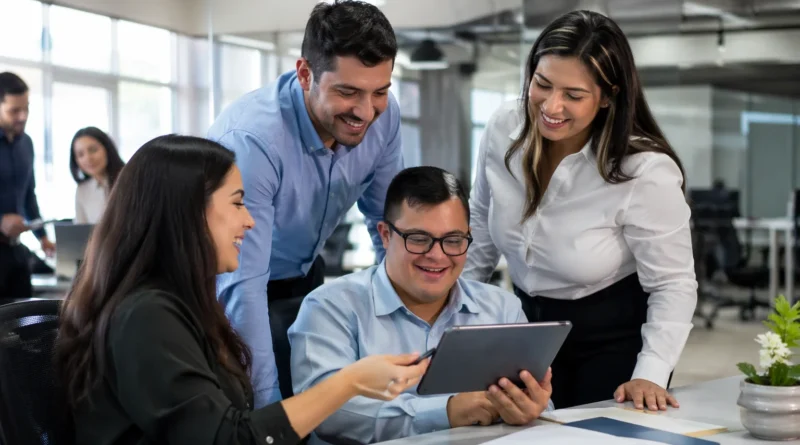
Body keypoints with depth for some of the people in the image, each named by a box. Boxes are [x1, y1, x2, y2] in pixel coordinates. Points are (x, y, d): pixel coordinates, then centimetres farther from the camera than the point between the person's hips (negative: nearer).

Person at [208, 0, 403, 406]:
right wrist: (268, 412, -37)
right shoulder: (251, 138, -34)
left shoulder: (383, 116, -15)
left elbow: (389, 220, 2)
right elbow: (243, 287, -36)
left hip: (302, 280, 5)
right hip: (229, 294, -5)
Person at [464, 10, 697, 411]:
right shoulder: (504, 128, -12)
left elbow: (673, 285, -18)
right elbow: (480, 227, 6)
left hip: (614, 341, -4)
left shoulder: (646, 170, -25)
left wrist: (650, 374, -29)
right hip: (527, 327, 5)